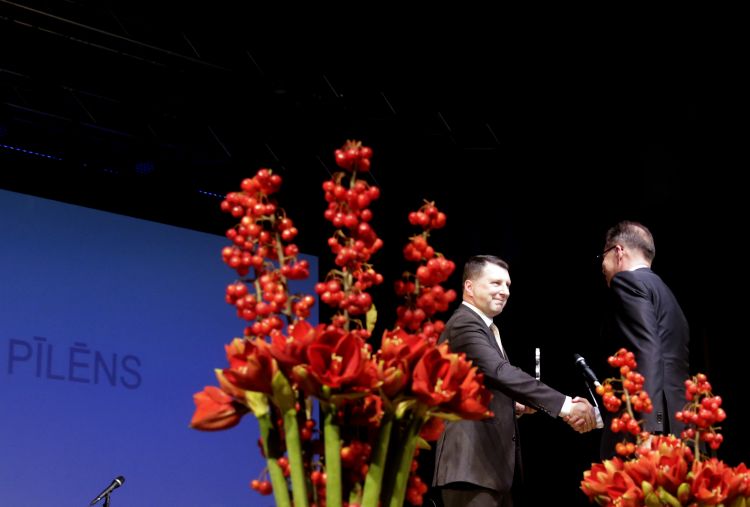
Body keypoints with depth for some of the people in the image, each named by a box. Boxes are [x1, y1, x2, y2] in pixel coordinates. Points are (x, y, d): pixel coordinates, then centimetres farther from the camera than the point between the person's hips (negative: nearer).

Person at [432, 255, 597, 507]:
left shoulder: (480, 326, 22)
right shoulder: (464, 325, -12)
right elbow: (500, 372, -27)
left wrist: (513, 407, 9)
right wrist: (564, 404, -33)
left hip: (491, 462, 11)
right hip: (472, 465, -11)